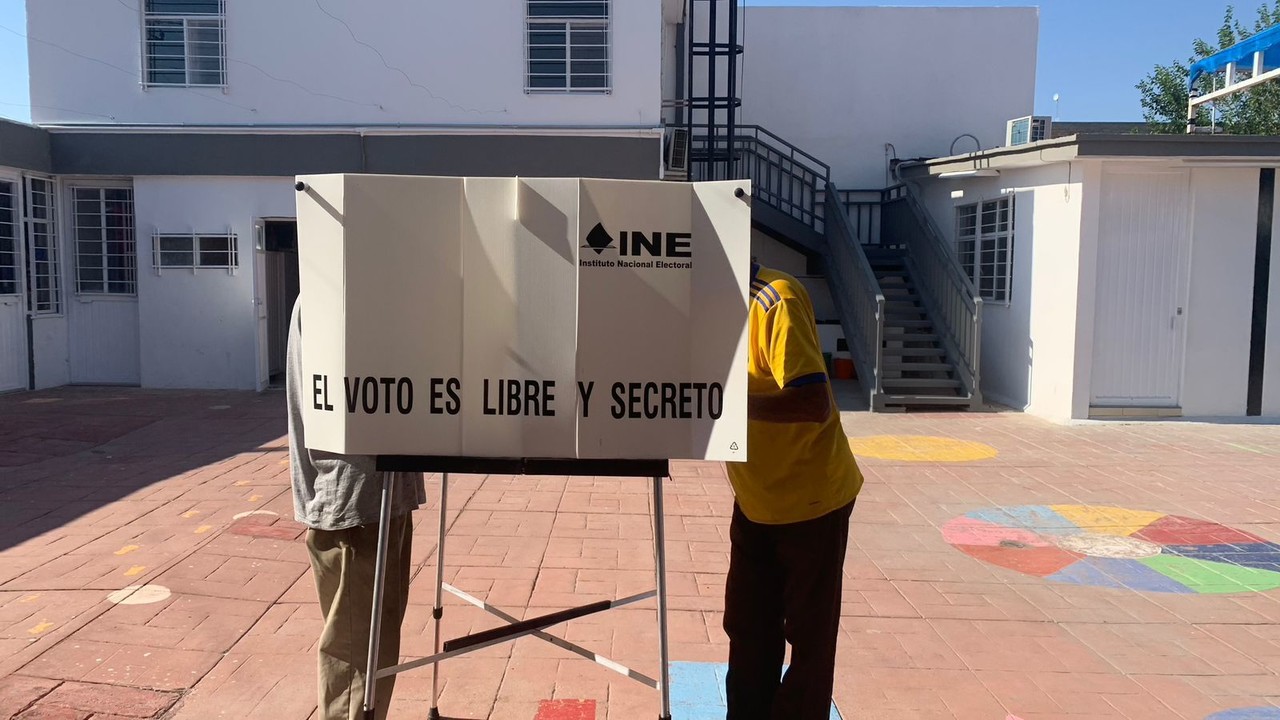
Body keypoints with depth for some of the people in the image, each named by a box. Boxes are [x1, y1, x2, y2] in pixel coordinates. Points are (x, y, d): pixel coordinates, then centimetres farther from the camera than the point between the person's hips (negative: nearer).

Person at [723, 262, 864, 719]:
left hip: (811, 498, -8)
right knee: (748, 631, 15)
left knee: (808, 636, 8)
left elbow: (814, 403, -31)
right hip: (756, 500, 8)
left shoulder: (775, 300, -23)